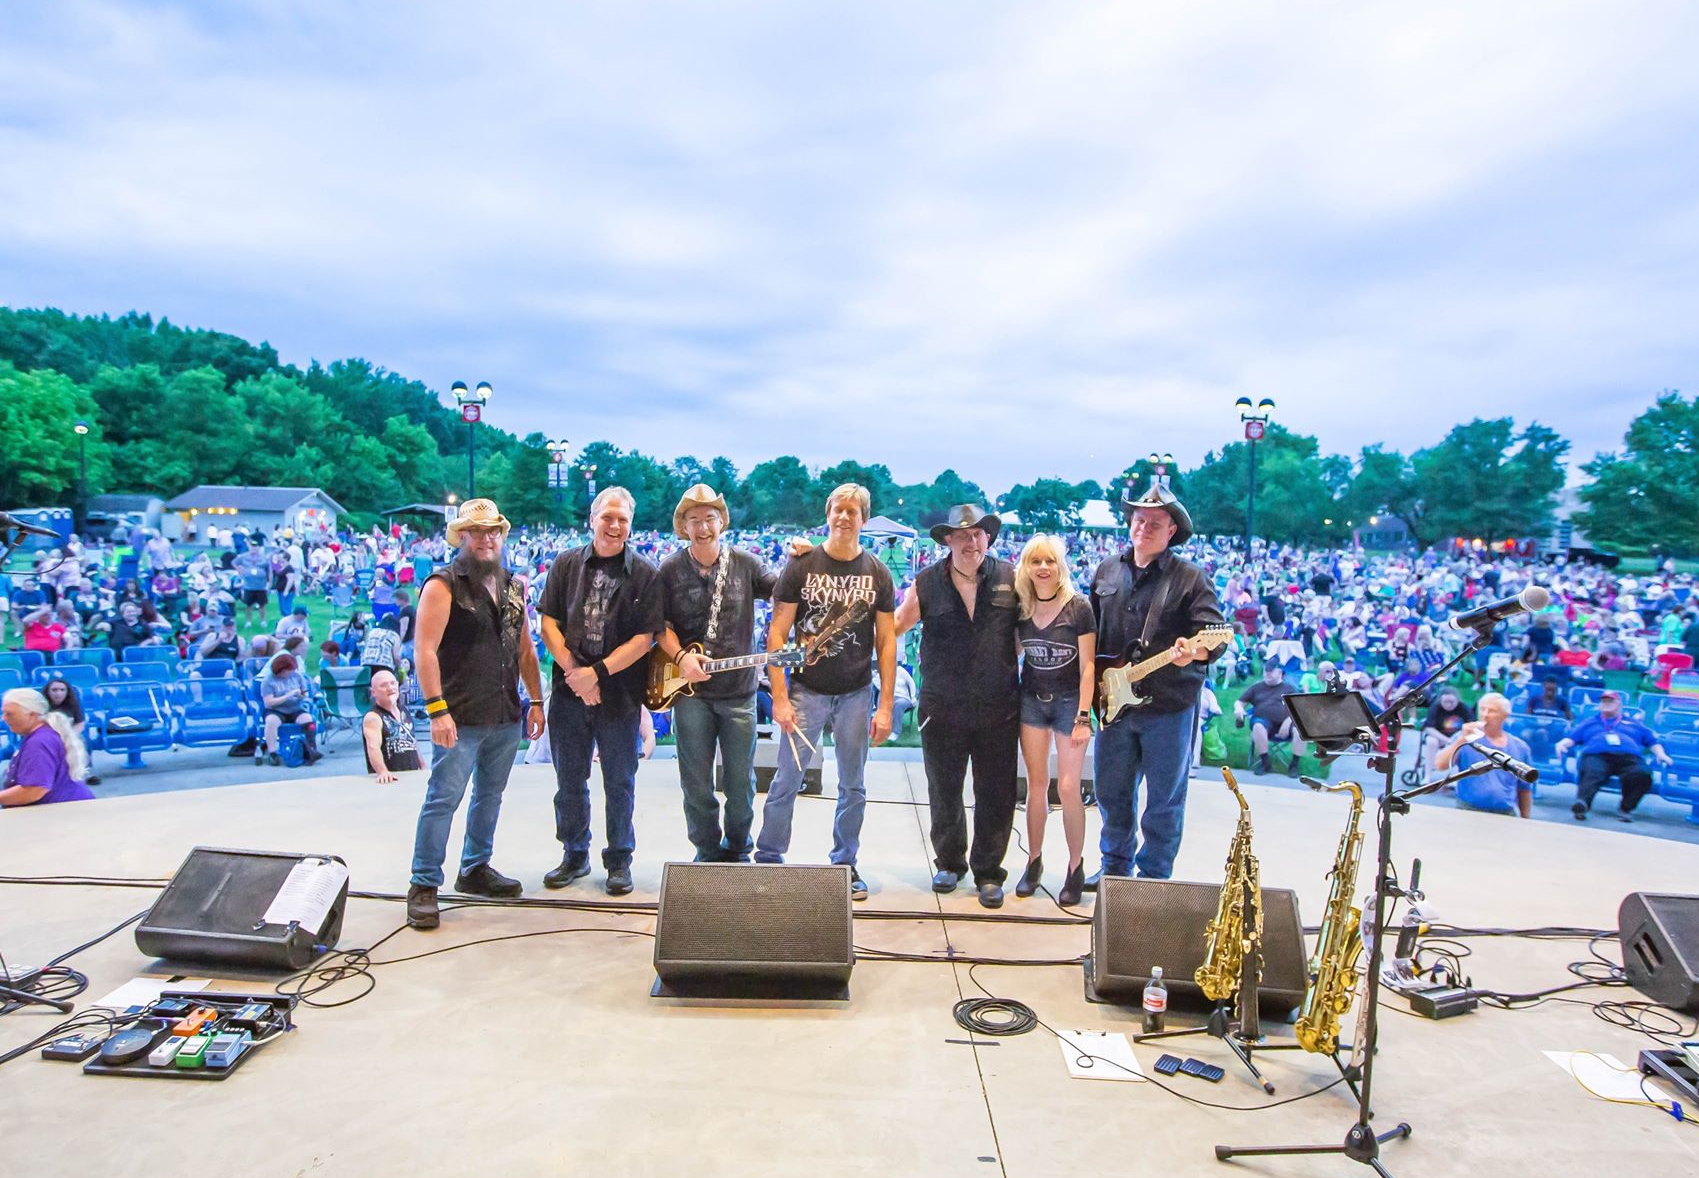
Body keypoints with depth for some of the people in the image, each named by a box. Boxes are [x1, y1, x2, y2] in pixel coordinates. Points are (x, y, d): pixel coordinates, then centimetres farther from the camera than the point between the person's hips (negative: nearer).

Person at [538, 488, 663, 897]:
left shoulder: (646, 574, -2)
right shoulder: (567, 564, 6)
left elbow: (644, 637, -8)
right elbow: (549, 622, 2)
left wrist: (597, 672, -15)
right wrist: (573, 671, -11)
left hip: (620, 694, -2)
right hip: (569, 692, 2)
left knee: (619, 782, 7)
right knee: (569, 781, 12)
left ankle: (619, 860, 22)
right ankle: (575, 855, 29)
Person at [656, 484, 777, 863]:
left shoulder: (745, 563, 2)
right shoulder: (671, 570, 0)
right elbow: (660, 624, 3)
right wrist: (681, 658, -12)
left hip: (739, 691, 1)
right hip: (690, 691, 0)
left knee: (741, 781, 9)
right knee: (696, 783, 8)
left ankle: (737, 850, 28)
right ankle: (708, 853, 26)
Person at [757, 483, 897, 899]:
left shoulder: (877, 573, 2)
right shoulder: (801, 565, -3)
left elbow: (886, 641, 4)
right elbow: (777, 634, -4)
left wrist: (885, 706, -2)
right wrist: (780, 698, -10)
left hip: (856, 694, 2)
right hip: (807, 690, -2)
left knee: (853, 787, 11)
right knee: (786, 782, 1)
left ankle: (845, 863, 26)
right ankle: (768, 858, 17)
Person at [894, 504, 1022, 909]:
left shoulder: (1011, 579, 0)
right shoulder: (927, 583, -1)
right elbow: (895, 624, 7)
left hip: (998, 710, 0)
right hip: (942, 709, 0)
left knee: (996, 795, 6)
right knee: (944, 793, 13)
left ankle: (988, 871, 24)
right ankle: (949, 861, 34)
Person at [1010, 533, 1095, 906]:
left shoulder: (1079, 608, -12)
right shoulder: (1020, 608, -1)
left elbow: (1087, 666, -10)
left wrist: (1083, 716, -14)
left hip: (1069, 701, -3)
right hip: (1031, 700, 3)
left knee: (1067, 787, -4)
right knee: (1036, 784, 7)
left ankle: (1076, 868, 11)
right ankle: (1034, 861, 20)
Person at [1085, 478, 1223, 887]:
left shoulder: (1190, 578, -5)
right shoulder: (1106, 572, 9)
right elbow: (1091, 630, 16)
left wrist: (1192, 650, -35)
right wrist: (1096, 679, 7)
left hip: (1169, 703, -4)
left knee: (1164, 799, 6)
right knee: (1112, 792, 14)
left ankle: (1154, 876, 21)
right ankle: (1116, 865, 32)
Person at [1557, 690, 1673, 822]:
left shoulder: (1633, 724, 36)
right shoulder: (1589, 722, 35)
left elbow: (1653, 740, 30)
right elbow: (1571, 737, 24)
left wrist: (1660, 754, 8)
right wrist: (1562, 743, 1)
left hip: (1629, 757, 1)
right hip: (1597, 755, -1)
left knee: (1642, 774, -35)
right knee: (1592, 773, -38)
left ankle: (1625, 809, -34)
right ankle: (1582, 803, -63)